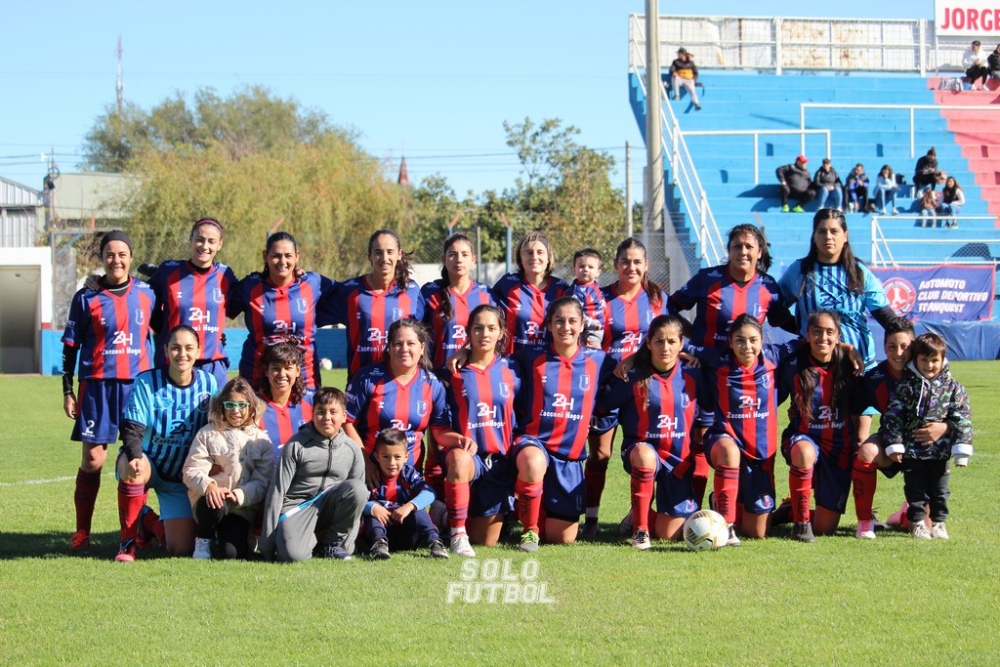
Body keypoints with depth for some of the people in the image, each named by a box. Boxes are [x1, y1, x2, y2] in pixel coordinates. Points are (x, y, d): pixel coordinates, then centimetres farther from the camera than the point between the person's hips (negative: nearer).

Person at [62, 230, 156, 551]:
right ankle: (81, 532, 7)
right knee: (92, 459, -3)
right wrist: (68, 391, 2)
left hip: (138, 383, 2)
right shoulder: (86, 299, 2)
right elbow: (70, 346, 6)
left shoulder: (147, 294, 7)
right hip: (97, 384, -2)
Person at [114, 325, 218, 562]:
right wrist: (135, 457, -40)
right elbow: (131, 429, -19)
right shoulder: (147, 382, -14)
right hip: (147, 462, -3)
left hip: (182, 477, 3)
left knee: (181, 549, -7)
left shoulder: (208, 383, -4)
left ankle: (150, 521, 30)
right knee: (132, 470, -42)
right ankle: (129, 542, -17)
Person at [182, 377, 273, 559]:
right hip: (209, 499, -1)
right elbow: (191, 470, -2)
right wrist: (208, 486, -24)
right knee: (214, 507, -39)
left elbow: (262, 482, -1)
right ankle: (204, 538, -3)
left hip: (242, 506, 1)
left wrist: (239, 495, -21)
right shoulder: (207, 434, 5)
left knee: (231, 554, -22)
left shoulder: (261, 440, 7)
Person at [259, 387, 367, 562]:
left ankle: (333, 543, -6)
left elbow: (358, 494, 7)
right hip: (296, 507, -4)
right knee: (292, 554, -34)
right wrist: (267, 545, -9)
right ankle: (314, 540, 4)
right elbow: (276, 491, -6)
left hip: (329, 506, 4)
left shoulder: (352, 450, 3)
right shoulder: (296, 445, -6)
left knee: (356, 488, -26)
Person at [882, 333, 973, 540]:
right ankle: (917, 522, 16)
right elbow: (893, 415, -2)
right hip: (911, 451, 0)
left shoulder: (952, 387, 0)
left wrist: (962, 448, -8)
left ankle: (938, 522, 22)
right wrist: (894, 445, -8)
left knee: (939, 489, 8)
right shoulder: (906, 385, -2)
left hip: (940, 450, 1)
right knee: (915, 489, 5)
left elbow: (962, 419, -1)